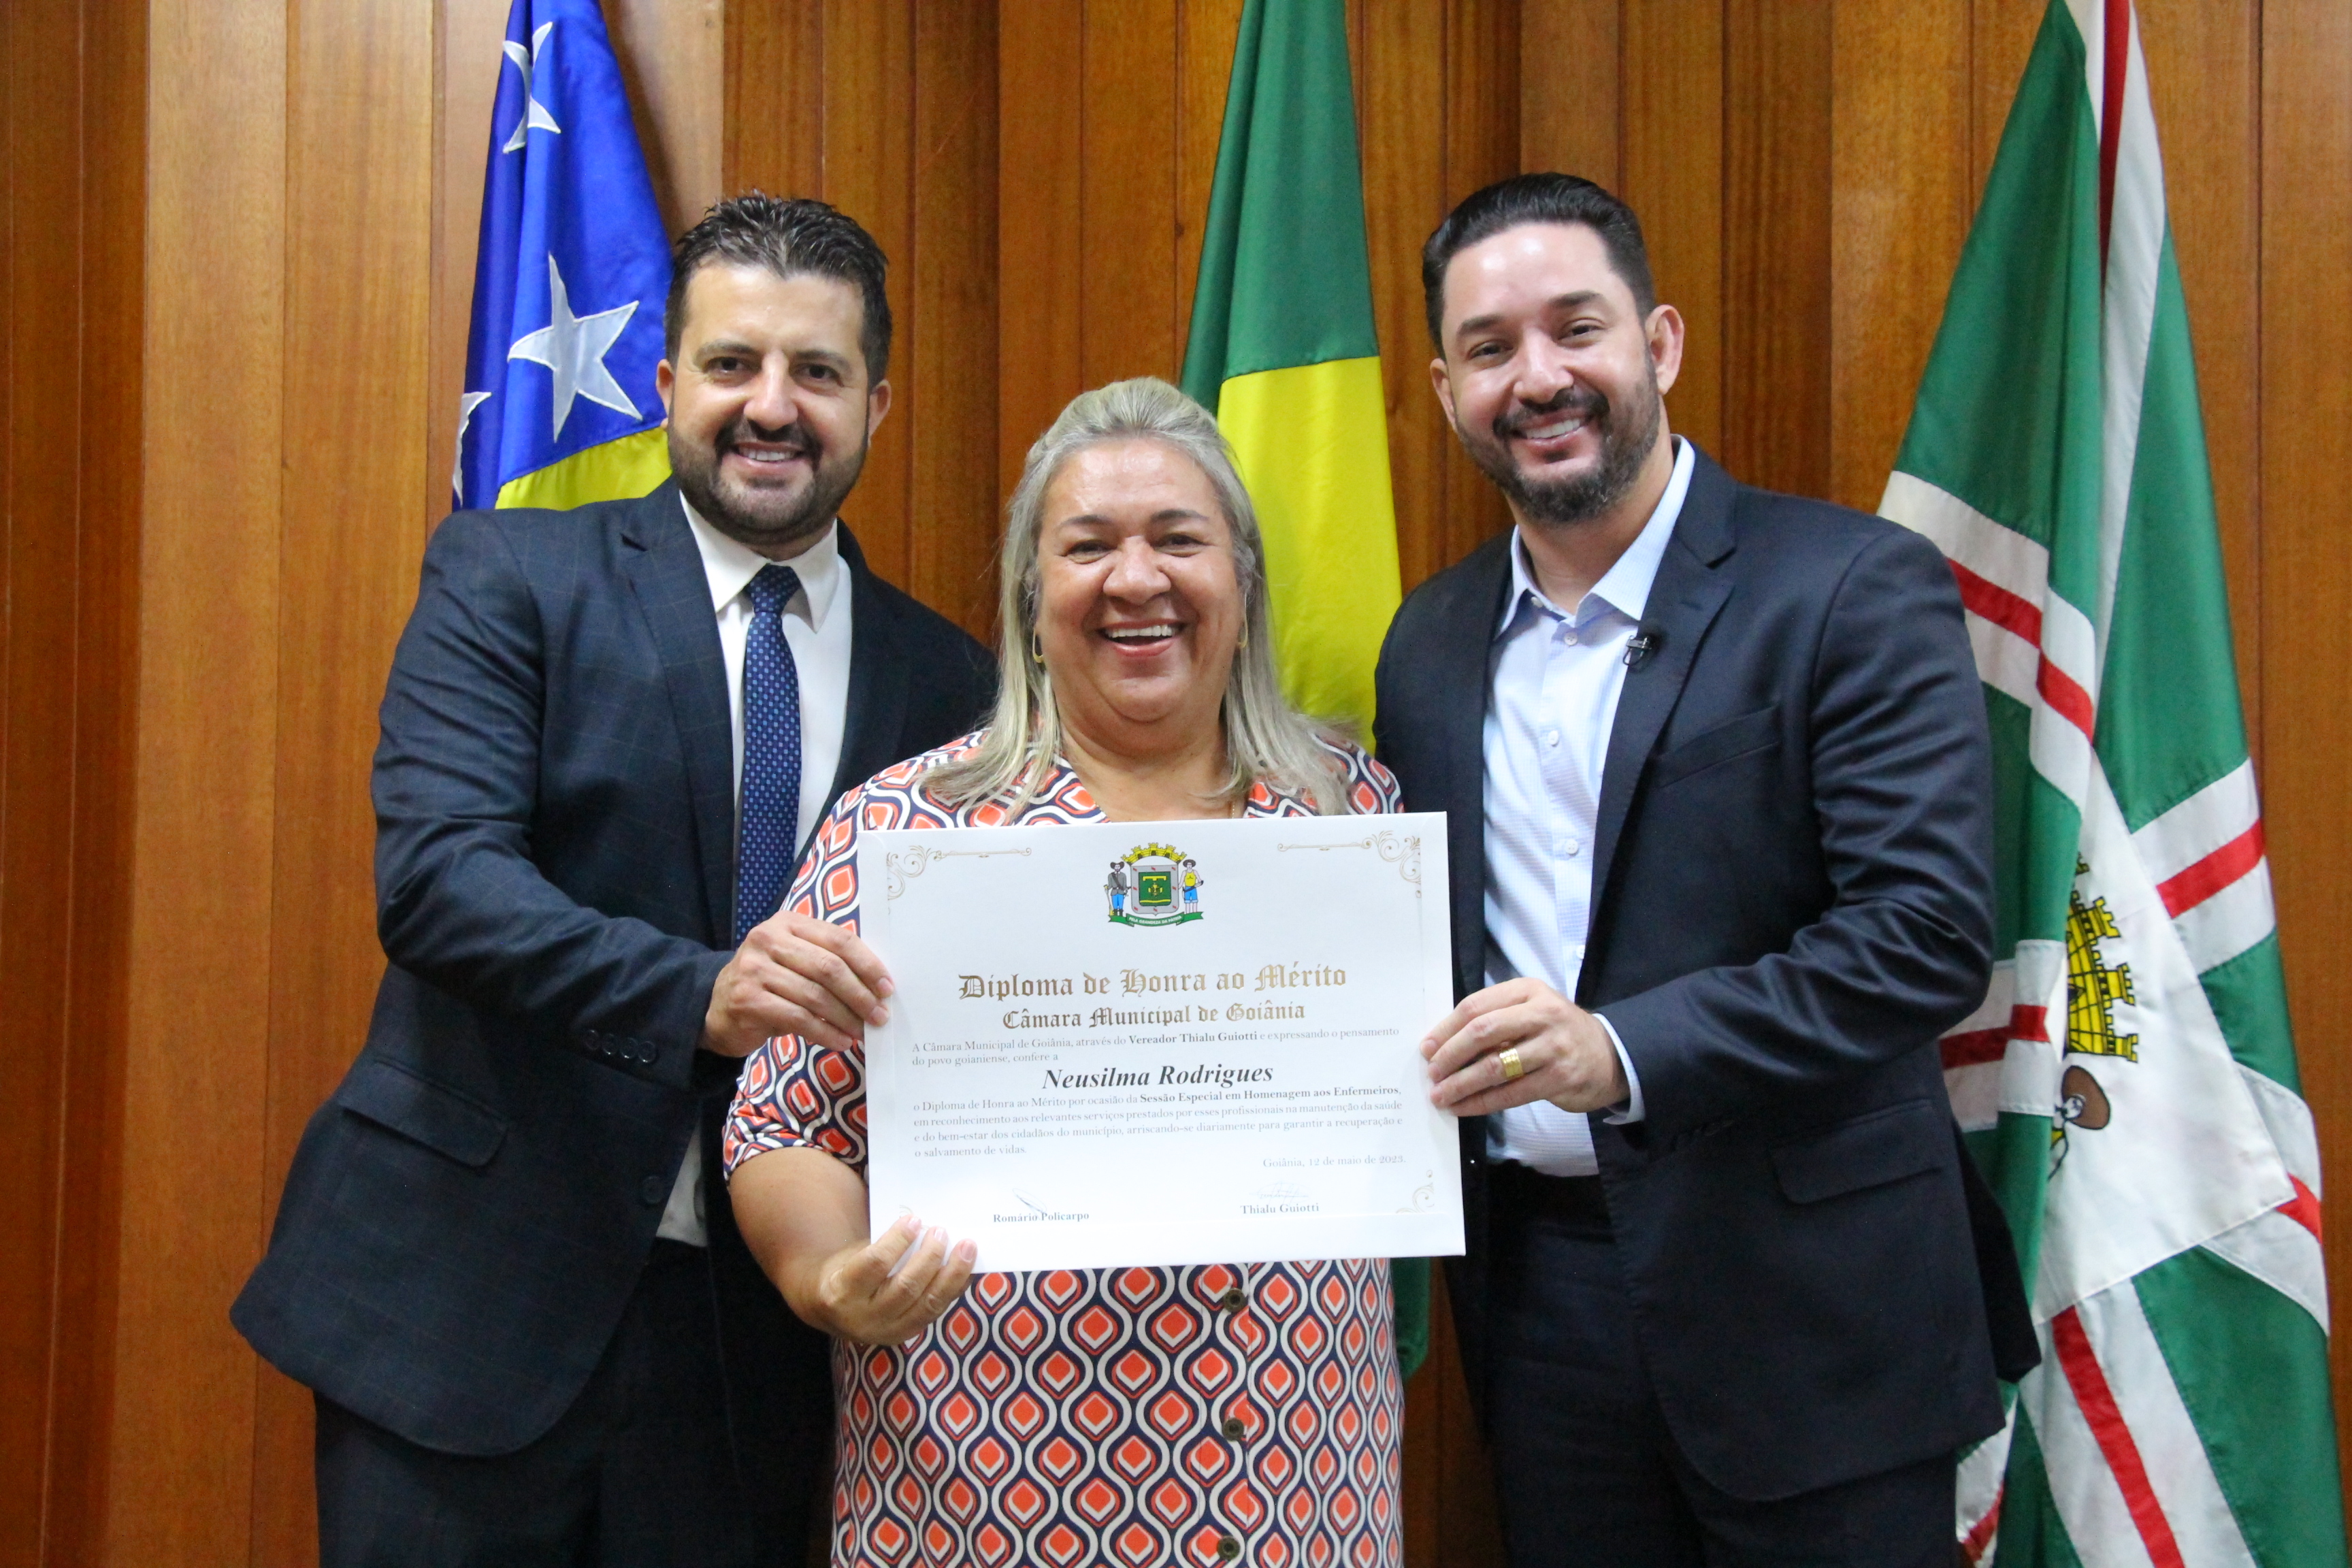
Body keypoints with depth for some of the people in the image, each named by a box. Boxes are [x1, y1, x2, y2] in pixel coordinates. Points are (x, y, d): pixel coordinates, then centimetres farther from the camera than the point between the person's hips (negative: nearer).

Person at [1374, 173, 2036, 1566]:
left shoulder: (1858, 591, -9)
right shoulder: (1430, 642, 8)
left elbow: (1931, 928, -18)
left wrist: (1622, 1051, -28)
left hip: (1802, 1298, -4)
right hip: (1538, 1282, 5)